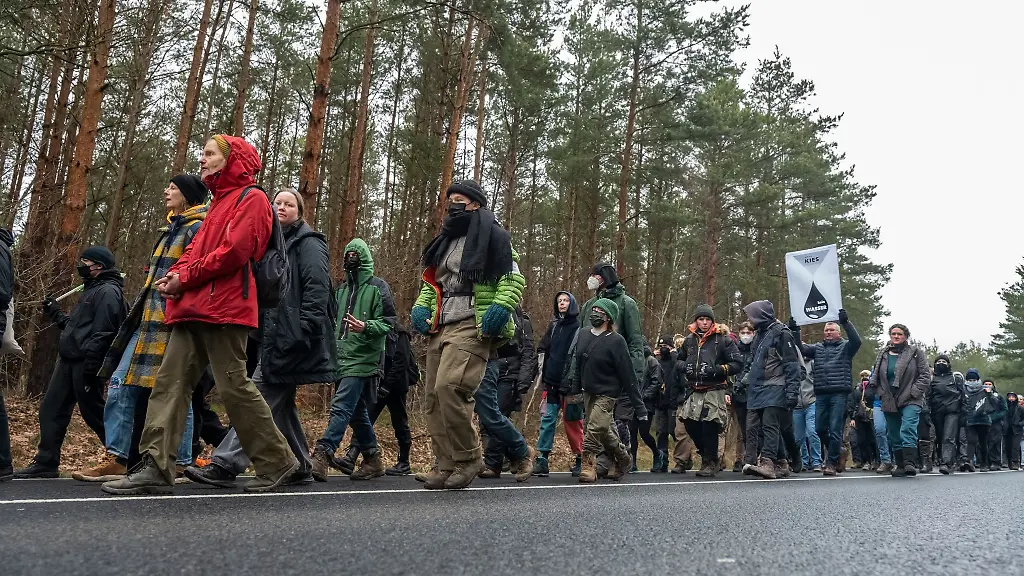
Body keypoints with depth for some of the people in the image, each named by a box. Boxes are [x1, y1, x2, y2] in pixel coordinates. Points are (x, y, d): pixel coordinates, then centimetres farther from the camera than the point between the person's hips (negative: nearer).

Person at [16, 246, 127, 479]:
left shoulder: (108, 292, -12)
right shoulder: (92, 289, 22)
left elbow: (103, 332, -21)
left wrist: (90, 363, -26)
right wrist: (56, 314, 22)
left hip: (85, 363, -10)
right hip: (69, 360, 10)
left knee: (93, 411, -4)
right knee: (51, 409, 9)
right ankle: (45, 463, 15)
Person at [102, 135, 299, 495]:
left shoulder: (251, 198, -1)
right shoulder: (219, 202, 28)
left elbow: (234, 251, -14)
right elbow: (197, 248, 23)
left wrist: (185, 278, -9)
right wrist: (176, 273, 1)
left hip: (225, 308, -9)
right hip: (194, 308, 9)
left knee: (234, 386, -8)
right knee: (170, 381, -1)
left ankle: (277, 462, 5)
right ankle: (156, 467, -2)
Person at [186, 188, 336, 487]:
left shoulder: (308, 243, -3)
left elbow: (316, 289, -14)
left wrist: (304, 331, -21)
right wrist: (262, 333, 17)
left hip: (292, 337, -9)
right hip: (275, 337, 9)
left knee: (260, 398, -12)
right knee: (281, 403, 11)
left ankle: (225, 464, -12)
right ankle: (300, 467, 19)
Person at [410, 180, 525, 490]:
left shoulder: (492, 235, 1)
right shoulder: (446, 240, 24)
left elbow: (513, 278, -5)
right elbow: (432, 281, 30)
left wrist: (500, 307, -21)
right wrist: (420, 307, 12)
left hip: (472, 327, -8)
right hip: (440, 329, 8)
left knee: (449, 387, -24)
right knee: (434, 398, 4)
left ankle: (468, 458, -8)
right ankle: (447, 467, 12)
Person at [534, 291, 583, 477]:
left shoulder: (579, 326, -1)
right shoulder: (553, 325, 15)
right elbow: (543, 348, 21)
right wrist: (542, 371, 10)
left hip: (571, 383, -5)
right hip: (552, 382, 5)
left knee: (573, 420, 0)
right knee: (548, 418, 2)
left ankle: (581, 459, 12)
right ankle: (542, 458, 4)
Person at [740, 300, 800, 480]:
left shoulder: (781, 333, -5)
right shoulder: (759, 335, 21)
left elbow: (792, 365, -11)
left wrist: (792, 391, -17)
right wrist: (744, 380, 21)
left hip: (774, 390, -8)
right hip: (756, 391, 9)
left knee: (770, 426, -14)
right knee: (752, 428, 2)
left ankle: (768, 463, -20)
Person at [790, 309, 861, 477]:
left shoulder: (845, 346, 8)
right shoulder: (817, 348, 18)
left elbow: (856, 340, -12)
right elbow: (801, 348, 6)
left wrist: (846, 322, -23)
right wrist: (794, 331, -7)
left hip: (839, 393, -4)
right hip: (821, 394, 4)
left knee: (835, 429, -4)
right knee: (820, 428, 5)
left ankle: (831, 462, 3)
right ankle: (836, 451, 29)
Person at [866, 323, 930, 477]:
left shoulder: (916, 353, 2)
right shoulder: (882, 354, 12)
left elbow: (925, 375, -2)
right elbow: (875, 376, 17)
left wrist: (914, 392, -11)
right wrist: (880, 393, 4)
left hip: (910, 401, -4)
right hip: (889, 402, 4)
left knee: (908, 430, -21)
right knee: (894, 436, 8)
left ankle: (910, 463, -24)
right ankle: (900, 465, 16)